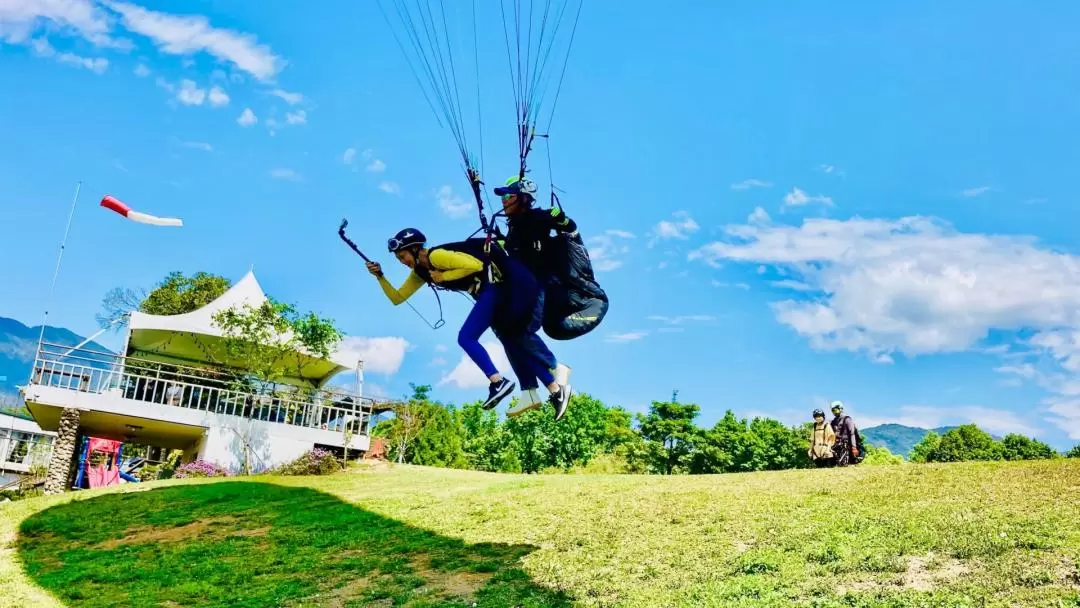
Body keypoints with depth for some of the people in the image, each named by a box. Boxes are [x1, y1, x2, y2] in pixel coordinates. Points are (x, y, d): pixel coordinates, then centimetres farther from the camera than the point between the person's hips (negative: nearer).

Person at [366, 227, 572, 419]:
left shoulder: (436, 255, -16)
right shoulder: (420, 272, 12)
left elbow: (474, 265, -23)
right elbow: (397, 298, 14)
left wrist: (443, 276, -16)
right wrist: (380, 276, 4)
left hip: (497, 285, -10)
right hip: (489, 293, 10)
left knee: (465, 338, -15)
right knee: (515, 343, 7)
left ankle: (498, 382, -18)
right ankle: (555, 390, 6)